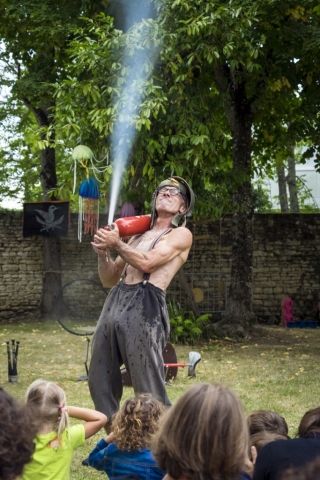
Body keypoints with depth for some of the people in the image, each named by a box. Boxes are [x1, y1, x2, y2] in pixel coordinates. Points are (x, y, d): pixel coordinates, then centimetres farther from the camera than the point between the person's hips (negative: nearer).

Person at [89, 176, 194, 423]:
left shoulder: (181, 234, 6)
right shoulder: (138, 234, 25)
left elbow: (147, 263, -10)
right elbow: (110, 279, 23)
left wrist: (116, 244, -5)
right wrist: (103, 253, 6)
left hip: (145, 307, -7)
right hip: (115, 302, 7)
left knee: (149, 389, -10)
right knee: (101, 384, 8)